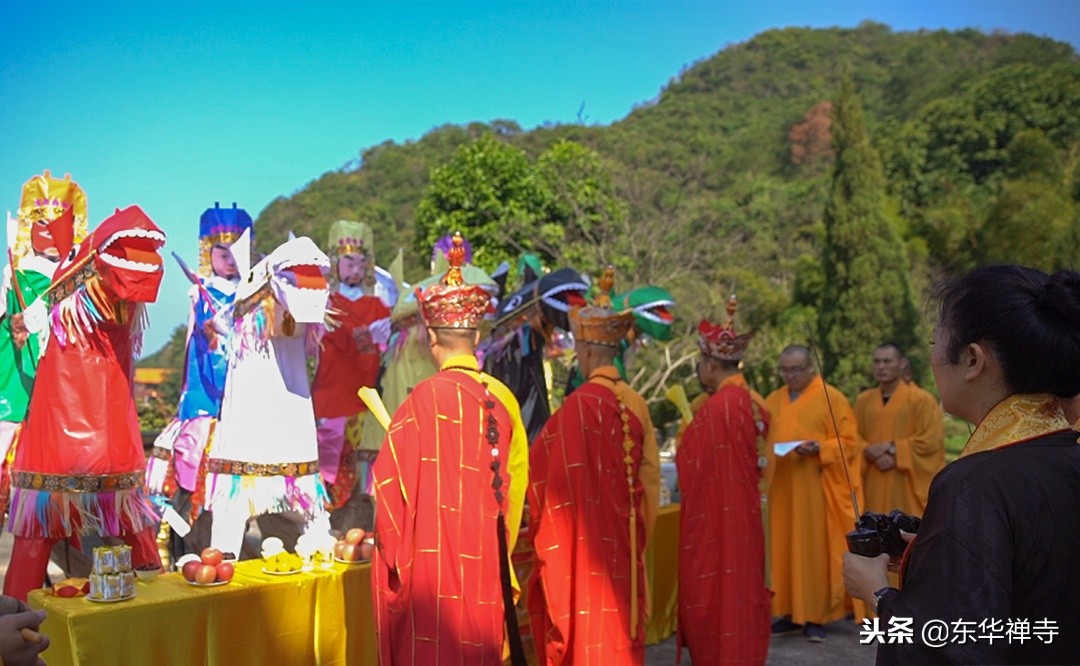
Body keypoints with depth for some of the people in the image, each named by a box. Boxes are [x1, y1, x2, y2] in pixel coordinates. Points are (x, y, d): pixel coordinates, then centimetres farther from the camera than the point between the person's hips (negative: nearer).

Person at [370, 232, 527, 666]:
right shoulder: (503, 398, -1)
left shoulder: (427, 398, -15)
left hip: (433, 557, -4)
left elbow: (391, 480, -10)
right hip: (487, 561, 5)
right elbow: (516, 483, 6)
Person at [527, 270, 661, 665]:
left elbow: (560, 482, -14)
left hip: (585, 543, -6)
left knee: (585, 632, 4)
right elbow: (649, 477, 7)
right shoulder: (635, 403, 1)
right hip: (623, 545, 6)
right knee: (618, 630, 16)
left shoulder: (580, 405, -17)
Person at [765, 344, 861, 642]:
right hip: (781, 487, 5)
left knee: (814, 548, -1)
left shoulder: (831, 398, -3)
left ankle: (816, 615, 7)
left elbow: (849, 441, -6)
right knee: (784, 549, 6)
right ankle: (790, 611, 14)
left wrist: (819, 448, -22)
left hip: (815, 488, -5)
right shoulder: (773, 400, 13)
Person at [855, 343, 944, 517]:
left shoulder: (921, 400, -4)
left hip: (907, 486, -4)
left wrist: (891, 447, -12)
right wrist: (871, 452, -12)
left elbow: (931, 441, -9)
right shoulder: (863, 400, 10)